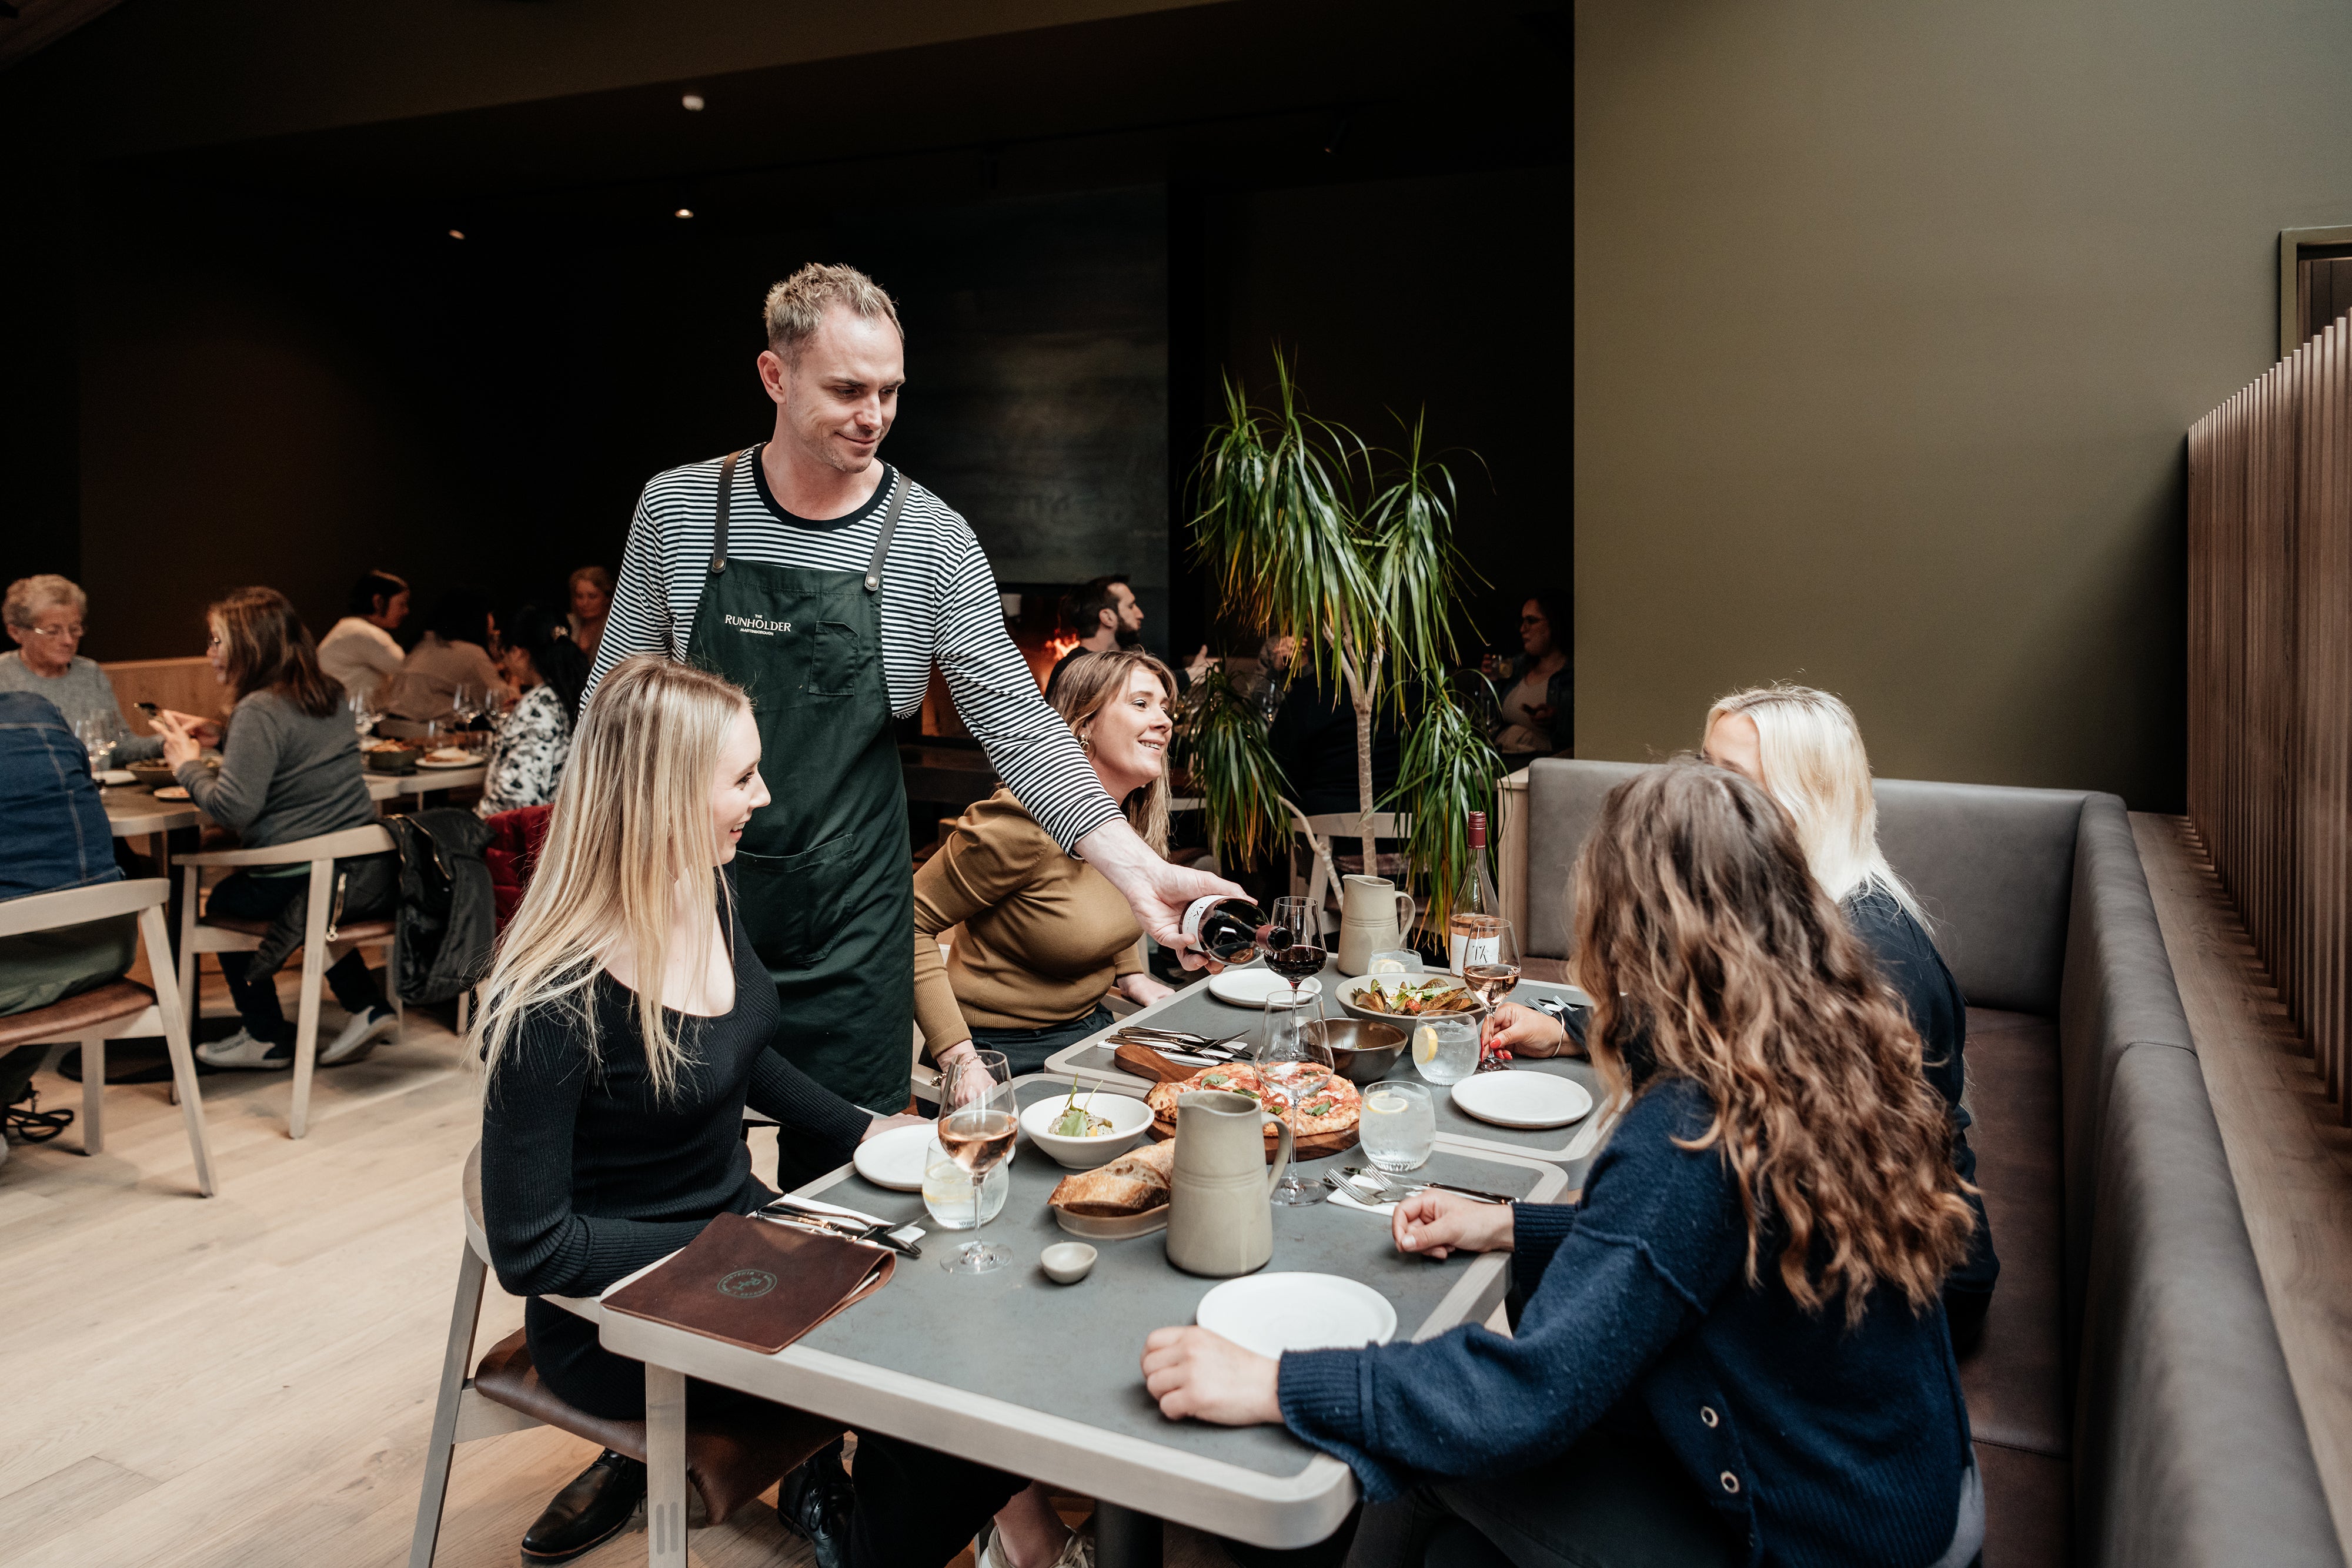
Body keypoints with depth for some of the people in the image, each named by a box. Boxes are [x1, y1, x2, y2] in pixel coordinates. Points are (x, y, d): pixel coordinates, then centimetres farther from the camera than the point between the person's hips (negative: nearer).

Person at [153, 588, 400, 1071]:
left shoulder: (259, 710, -15)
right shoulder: (329, 696, 10)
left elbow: (233, 807, -20)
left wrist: (187, 764, -4)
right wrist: (223, 736, 19)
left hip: (298, 884, -7)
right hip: (372, 875, 7)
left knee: (221, 903, 23)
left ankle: (266, 1038, 30)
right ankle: (367, 1008, 25)